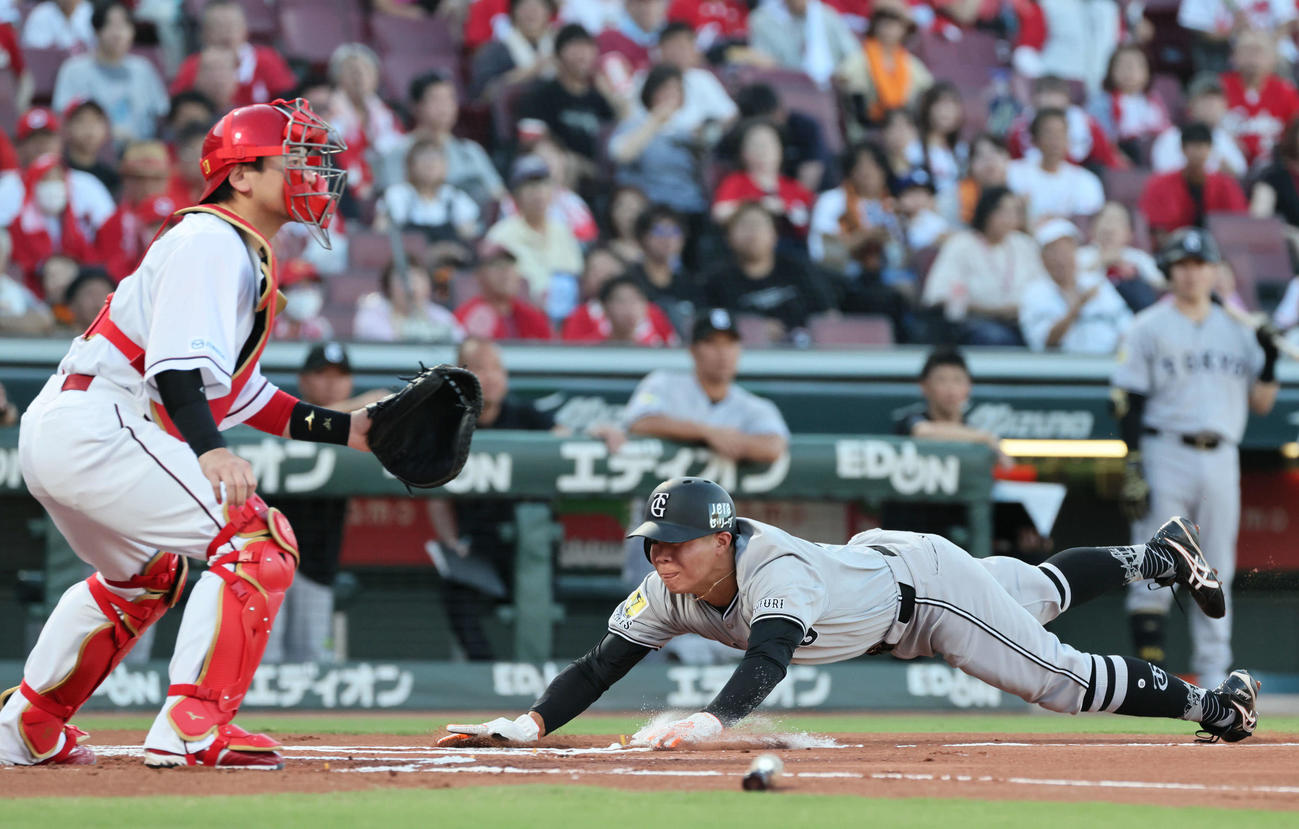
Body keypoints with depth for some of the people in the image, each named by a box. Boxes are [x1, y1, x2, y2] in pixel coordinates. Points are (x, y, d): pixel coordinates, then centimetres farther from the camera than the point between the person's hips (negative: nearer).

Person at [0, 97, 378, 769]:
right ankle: (192, 727, -22)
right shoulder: (211, 242, -10)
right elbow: (177, 362, -24)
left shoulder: (246, 258, 23)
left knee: (145, 575, 33)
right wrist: (211, 450, -37)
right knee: (259, 543, -16)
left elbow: (240, 393, 26)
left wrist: (343, 429, 20)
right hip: (98, 430, -11)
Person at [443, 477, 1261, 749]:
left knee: (1060, 676, -4)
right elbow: (603, 663, -27)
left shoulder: (773, 568, -45)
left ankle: (1209, 701, 19)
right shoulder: (668, 592, -24)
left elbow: (769, 657, -63)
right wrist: (531, 723, -45)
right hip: (869, 561, 7)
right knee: (1041, 591, 29)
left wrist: (709, 722, -81)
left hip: (924, 579, -7)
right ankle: (1159, 553, 53)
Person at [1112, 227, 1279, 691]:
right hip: (1166, 455, -4)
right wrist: (1133, 467, -13)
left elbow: (1261, 404, 15)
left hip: (1221, 458, 4)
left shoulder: (1235, 331, 15)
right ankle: (1148, 667, -6)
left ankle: (1213, 673, 8)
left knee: (1216, 573, 5)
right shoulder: (1149, 328, 2)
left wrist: (1269, 360, -2)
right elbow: (1128, 400, -4)